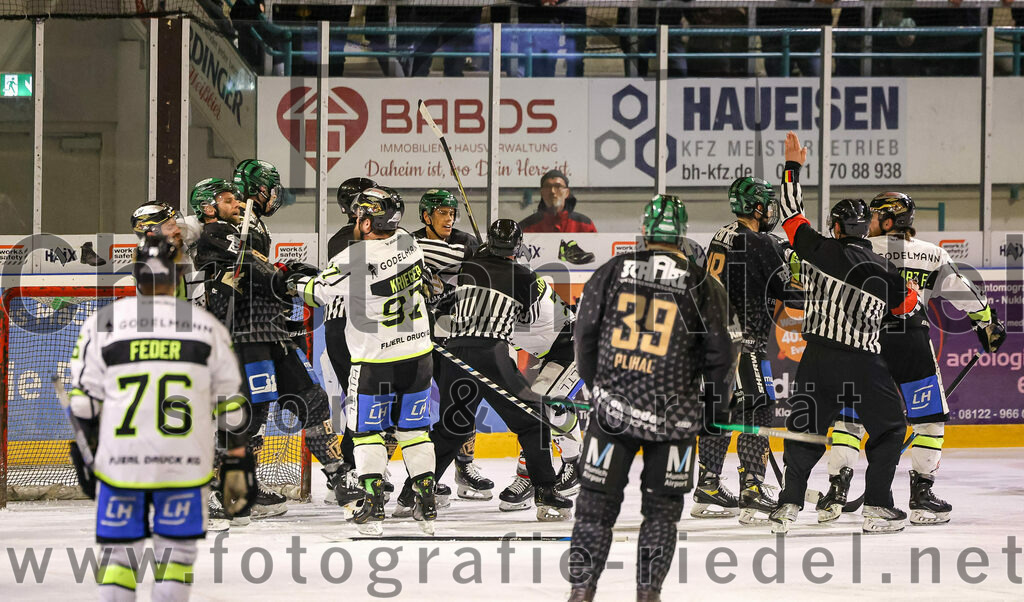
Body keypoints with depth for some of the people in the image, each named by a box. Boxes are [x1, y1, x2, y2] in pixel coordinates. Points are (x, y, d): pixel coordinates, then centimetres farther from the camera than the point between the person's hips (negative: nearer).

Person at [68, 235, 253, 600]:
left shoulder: (102, 323, 0)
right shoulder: (207, 327, 3)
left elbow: (84, 402, 1)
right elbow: (230, 405, 5)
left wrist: (85, 459, 12)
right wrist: (237, 464, 11)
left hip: (119, 462, 0)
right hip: (184, 467, 0)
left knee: (118, 552, 10)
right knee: (176, 551, 11)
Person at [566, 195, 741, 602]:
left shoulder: (611, 272, 0)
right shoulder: (702, 285, -4)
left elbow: (585, 336, 7)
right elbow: (722, 351, -2)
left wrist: (596, 385, 22)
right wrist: (713, 405, 12)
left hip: (612, 409, 1)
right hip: (673, 416, -1)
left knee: (597, 500, 9)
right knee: (662, 506, 12)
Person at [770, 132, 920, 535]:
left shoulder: (822, 251, -1)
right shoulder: (886, 272, 3)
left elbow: (792, 214, 10)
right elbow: (906, 306, 21)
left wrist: (793, 166, 20)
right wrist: (913, 291, 44)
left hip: (819, 356, 1)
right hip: (864, 361, -1)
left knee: (806, 430, 11)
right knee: (888, 429, 15)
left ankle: (789, 505, 3)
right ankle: (877, 507, 8)